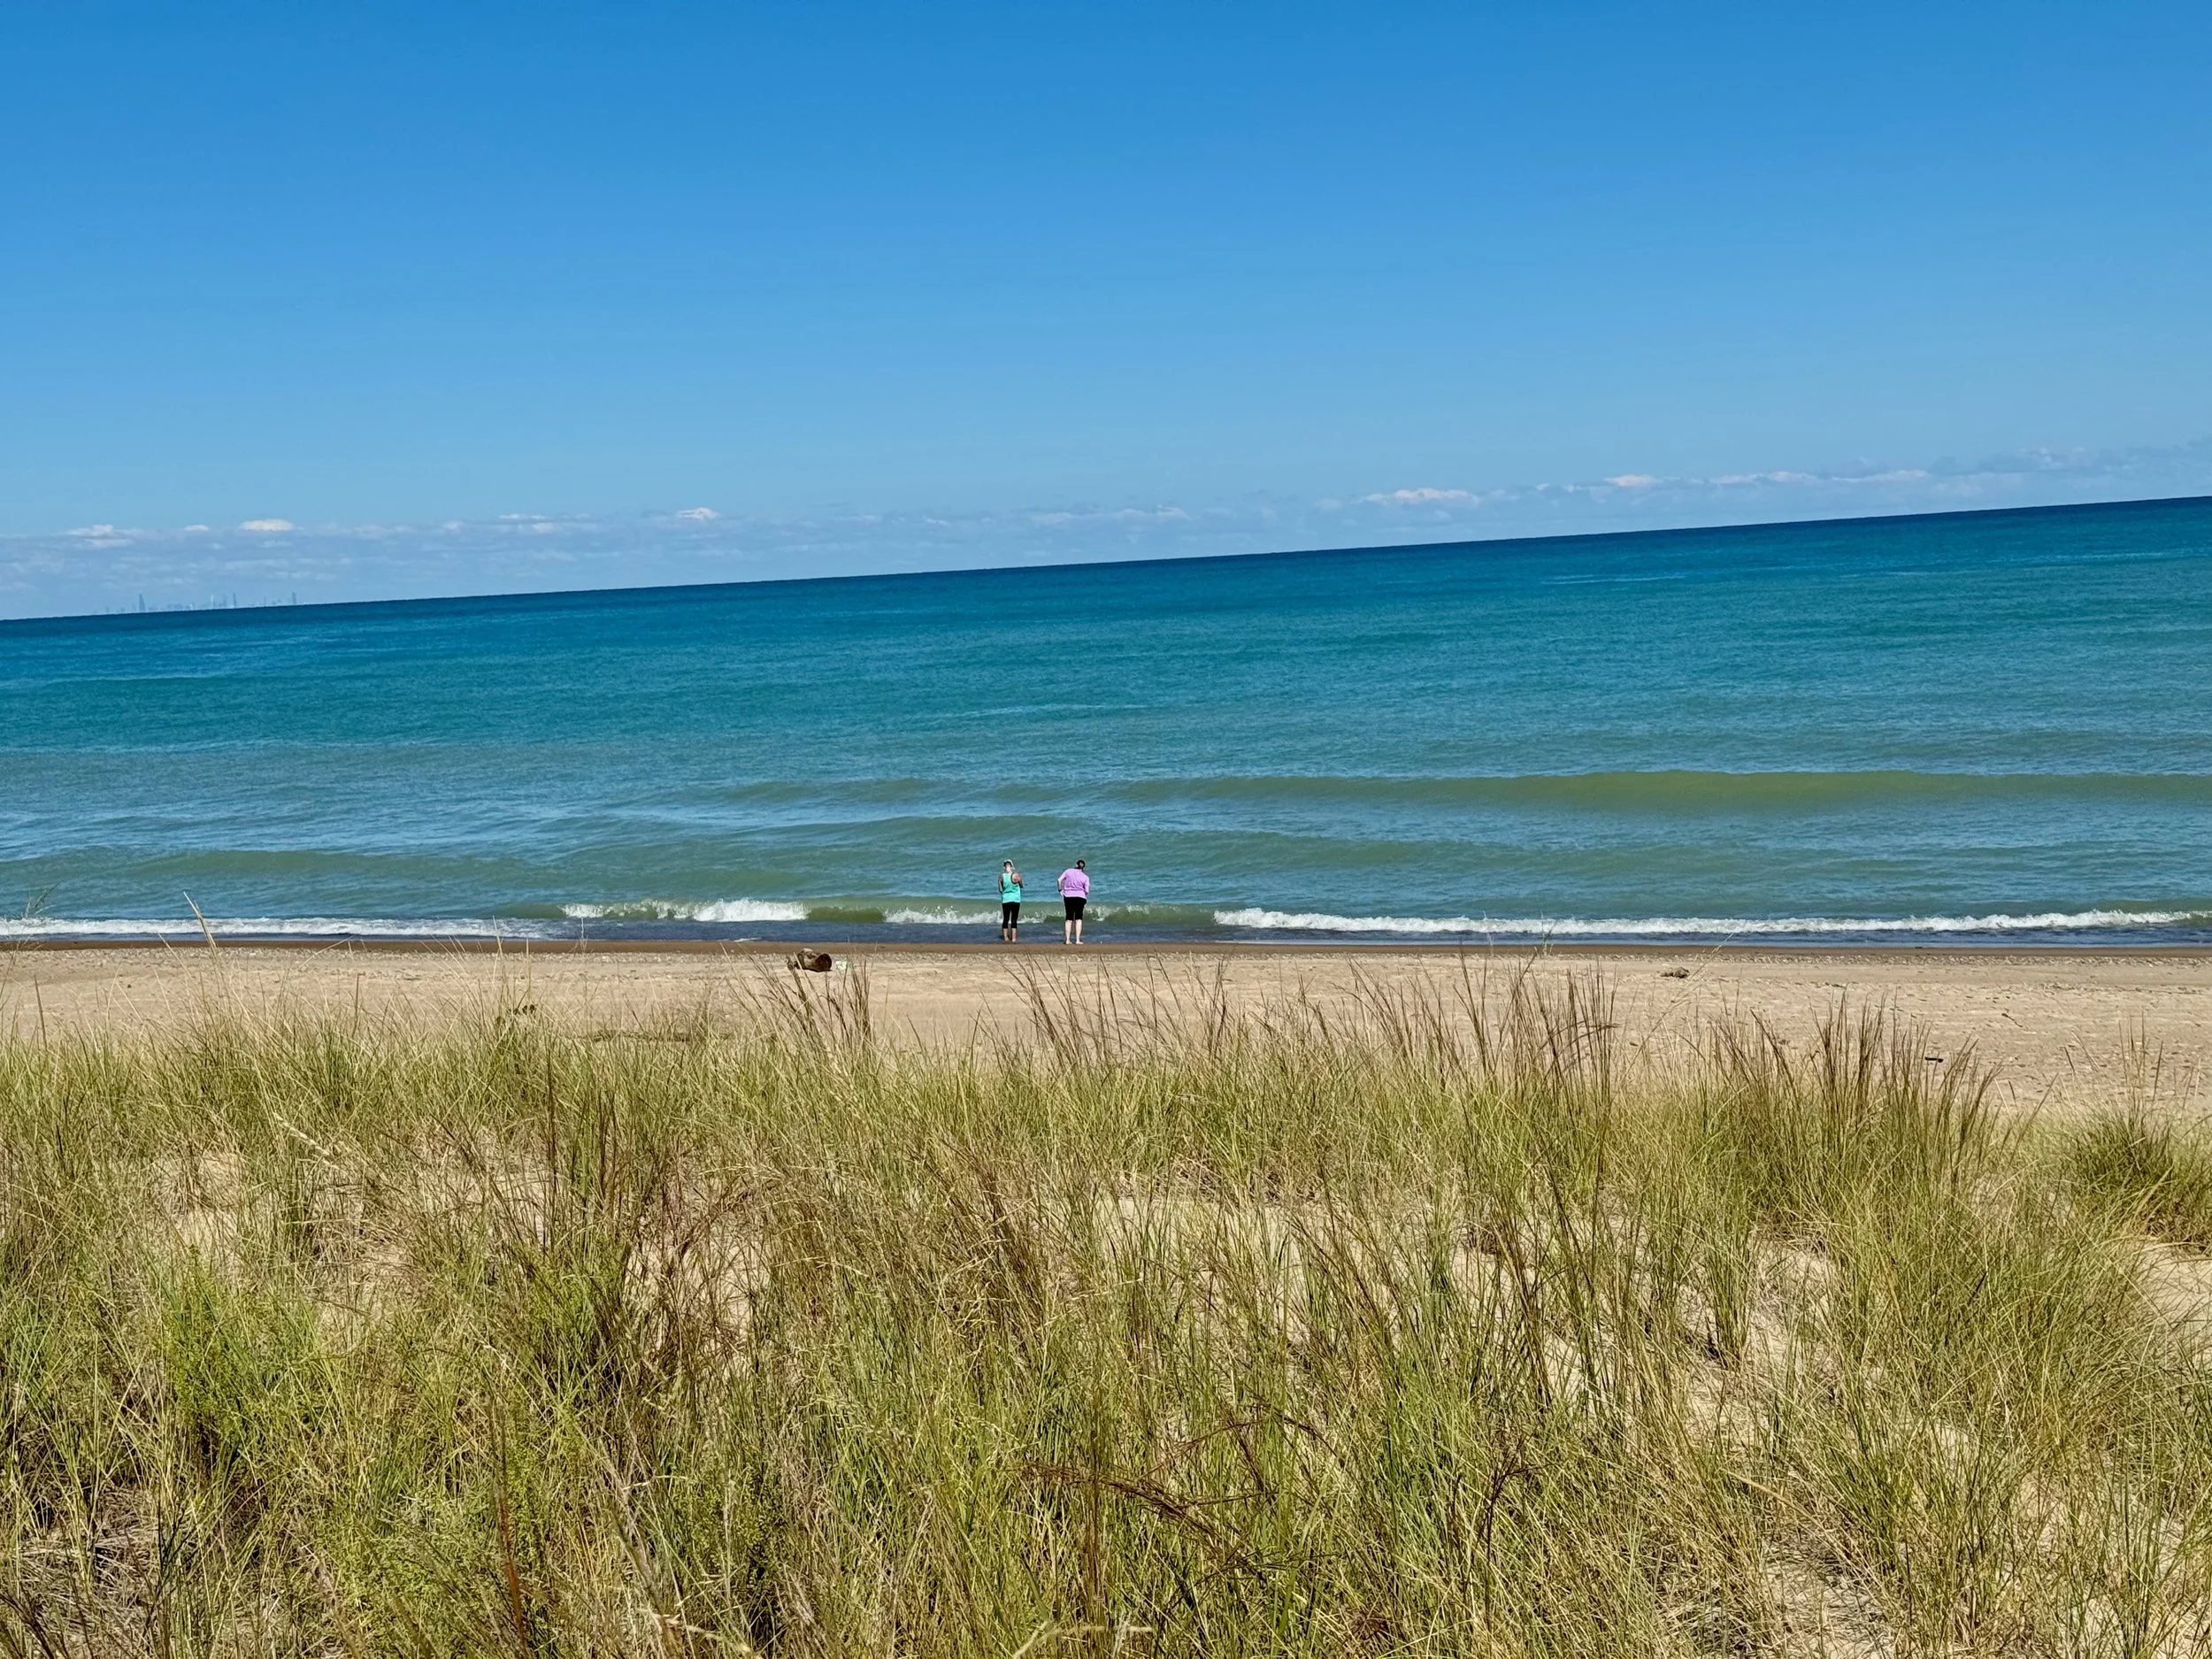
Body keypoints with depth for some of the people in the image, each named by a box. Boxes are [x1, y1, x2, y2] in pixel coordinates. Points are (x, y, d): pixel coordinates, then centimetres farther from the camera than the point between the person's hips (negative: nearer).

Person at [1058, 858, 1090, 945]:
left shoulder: (1068, 871, 4)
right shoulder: (1085, 877, 1)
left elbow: (1059, 880, -4)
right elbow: (1087, 891, -4)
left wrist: (1060, 890, 8)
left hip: (1068, 896, 1)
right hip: (1080, 897, -1)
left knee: (1069, 918, 9)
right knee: (1078, 918, 4)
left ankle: (1067, 940, 4)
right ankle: (1077, 940, -4)